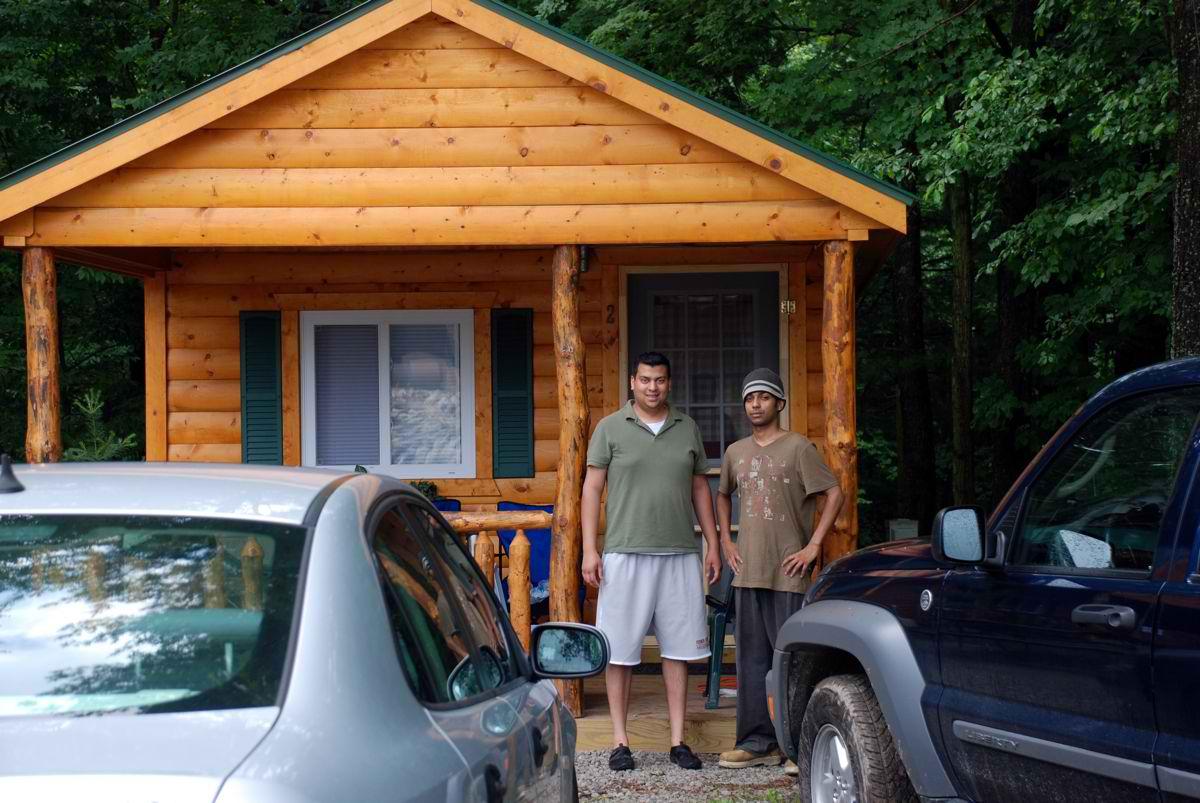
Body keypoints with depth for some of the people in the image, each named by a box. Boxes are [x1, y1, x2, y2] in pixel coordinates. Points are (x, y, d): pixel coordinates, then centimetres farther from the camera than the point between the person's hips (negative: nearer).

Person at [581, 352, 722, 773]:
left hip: (680, 554, 3)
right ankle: (620, 741, 7)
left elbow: (700, 489, 16)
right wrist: (590, 550, -6)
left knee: (678, 647, 4)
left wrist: (713, 545, 10)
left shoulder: (687, 429, 12)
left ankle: (678, 741, 11)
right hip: (625, 553, -3)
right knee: (620, 648, -1)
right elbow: (592, 489, 1)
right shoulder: (610, 428, 3)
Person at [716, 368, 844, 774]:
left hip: (788, 572, -6)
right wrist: (726, 541, 16)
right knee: (751, 659, 8)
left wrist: (813, 546, -11)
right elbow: (723, 495, 29)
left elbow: (834, 494, -7)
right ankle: (758, 741, 14)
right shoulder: (736, 453, 13)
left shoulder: (798, 447, -4)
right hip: (747, 572, 6)